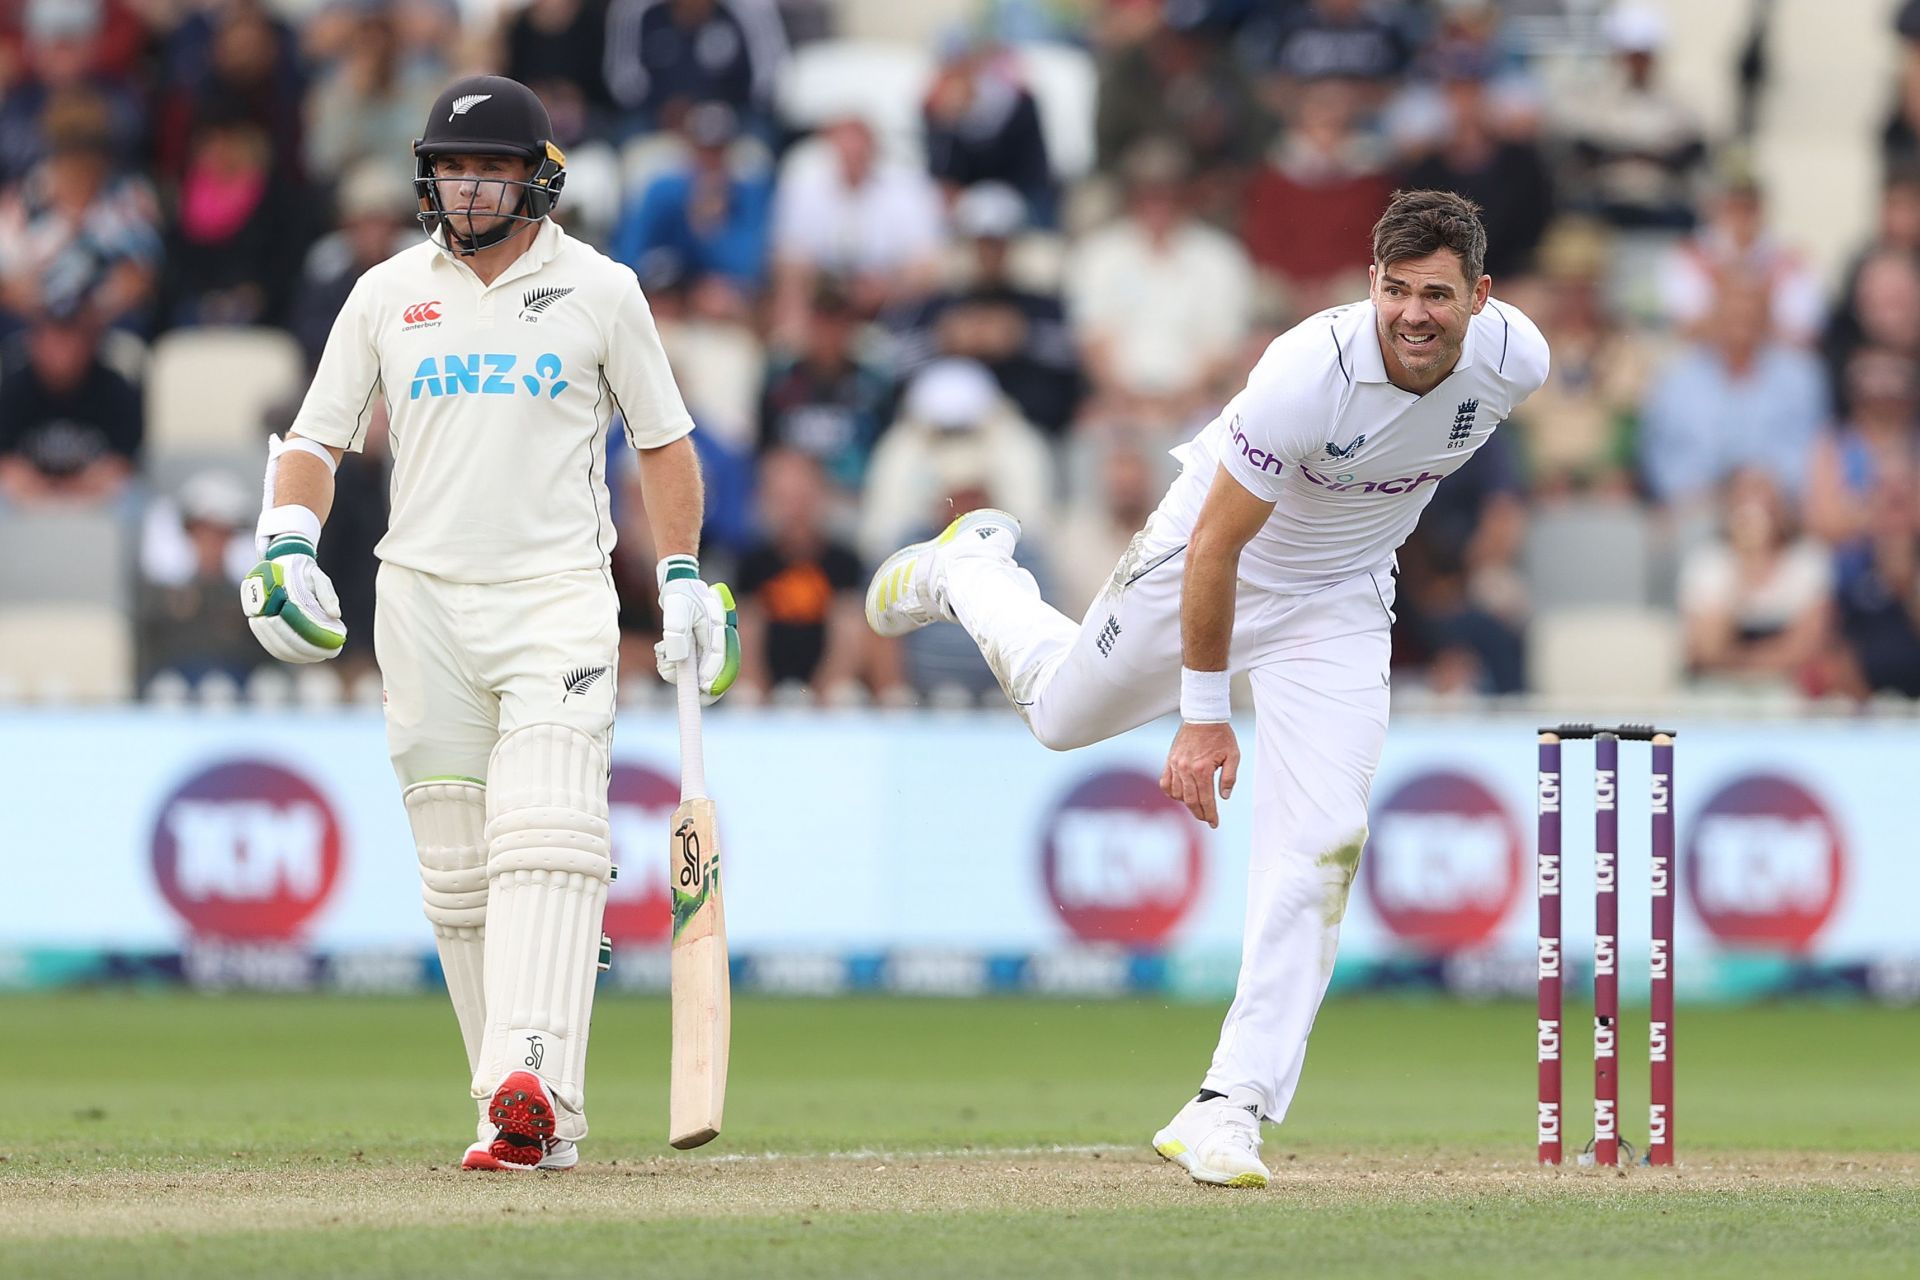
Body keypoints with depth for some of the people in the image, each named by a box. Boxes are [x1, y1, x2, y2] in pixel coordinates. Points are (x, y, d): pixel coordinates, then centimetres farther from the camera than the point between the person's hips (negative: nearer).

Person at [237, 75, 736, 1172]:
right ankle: (525, 1117, 9)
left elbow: (664, 441, 12)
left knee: (545, 836, -20)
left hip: (558, 597, -3)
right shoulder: (388, 296, 10)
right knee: (457, 869, 2)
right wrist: (289, 547, -6)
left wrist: (684, 580, 3)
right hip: (423, 601, 3)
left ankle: (534, 1086, -34)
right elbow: (319, 436, 12)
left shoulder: (600, 290, 6)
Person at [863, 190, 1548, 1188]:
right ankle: (971, 569, 54)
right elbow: (1214, 550, -29)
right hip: (1204, 570, -3)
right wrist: (1202, 715, -25)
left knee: (1318, 845, -13)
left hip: (1338, 608, 3)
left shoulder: (1516, 359, -23)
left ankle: (1232, 1107, -11)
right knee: (1062, 711, 21)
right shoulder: (1310, 373, -37)